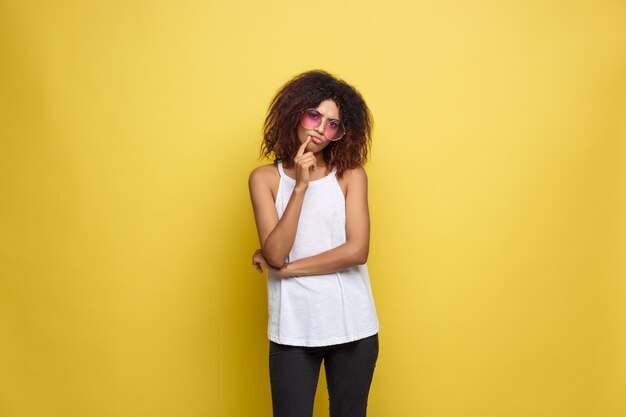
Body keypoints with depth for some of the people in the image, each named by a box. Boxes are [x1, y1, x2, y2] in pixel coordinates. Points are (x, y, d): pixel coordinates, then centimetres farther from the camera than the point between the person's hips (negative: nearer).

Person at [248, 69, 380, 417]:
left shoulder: (351, 175, -1)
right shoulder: (265, 178, -1)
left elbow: (357, 250, -11)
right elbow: (275, 254, -11)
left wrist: (285, 268, -8)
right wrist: (301, 186, -17)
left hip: (352, 326, 1)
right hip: (293, 329, 0)